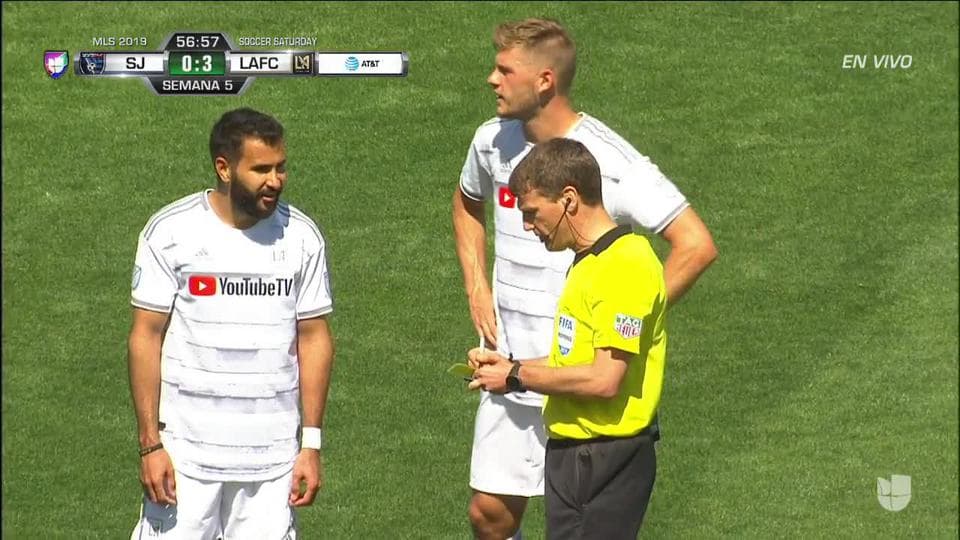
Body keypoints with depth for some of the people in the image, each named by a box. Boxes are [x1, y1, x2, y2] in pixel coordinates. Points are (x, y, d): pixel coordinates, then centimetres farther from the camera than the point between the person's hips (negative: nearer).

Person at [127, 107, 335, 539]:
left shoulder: (302, 236, 3)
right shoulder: (170, 232, -5)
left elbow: (314, 339, 7)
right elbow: (146, 337, -3)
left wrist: (311, 445, 4)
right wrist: (150, 444, -7)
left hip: (272, 455, 2)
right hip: (186, 451, -2)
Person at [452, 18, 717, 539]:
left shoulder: (610, 160, -17)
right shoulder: (493, 140, 3)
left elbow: (695, 245, -18)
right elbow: (467, 204, 27)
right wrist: (477, 290, 14)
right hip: (509, 368, 6)